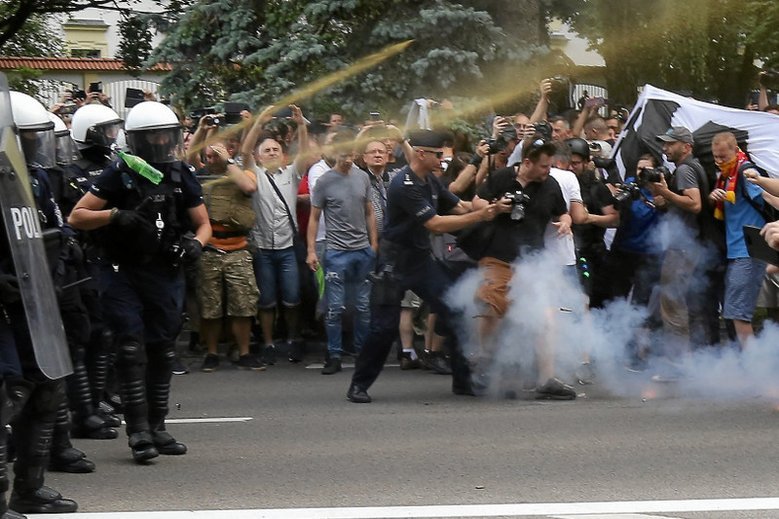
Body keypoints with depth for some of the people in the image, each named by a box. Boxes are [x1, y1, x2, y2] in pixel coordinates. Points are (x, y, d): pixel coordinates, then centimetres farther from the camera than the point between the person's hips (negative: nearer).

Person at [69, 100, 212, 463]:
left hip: (165, 273, 4)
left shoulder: (181, 176, 6)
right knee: (132, 349, -11)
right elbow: (76, 217, -7)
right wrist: (115, 216, -22)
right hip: (123, 273, -4)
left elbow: (203, 224, 14)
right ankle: (138, 432, -9)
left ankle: (156, 427, 18)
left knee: (162, 351, 7)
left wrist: (195, 244, -8)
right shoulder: (119, 175, -6)